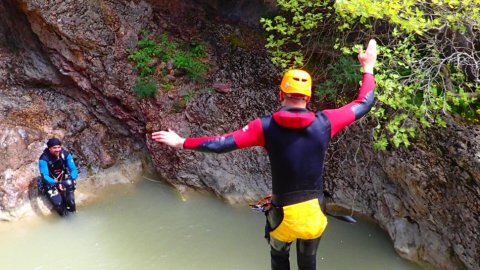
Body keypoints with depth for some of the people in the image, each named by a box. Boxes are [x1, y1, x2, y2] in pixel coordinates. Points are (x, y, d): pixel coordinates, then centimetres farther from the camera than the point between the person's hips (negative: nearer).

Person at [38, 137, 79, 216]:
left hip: (64, 180, 2)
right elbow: (45, 176, -31)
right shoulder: (43, 159, -24)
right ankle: (64, 216, 10)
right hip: (51, 183, -2)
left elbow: (73, 169, -16)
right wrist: (56, 183, -48)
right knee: (58, 203, -20)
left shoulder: (66, 154, -14)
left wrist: (72, 178, -39)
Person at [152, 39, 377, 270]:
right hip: (314, 215, 2)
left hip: (284, 215, -1)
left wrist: (182, 143, -4)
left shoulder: (266, 127, -15)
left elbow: (222, 143, -16)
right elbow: (363, 105, 2)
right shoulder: (324, 122, -11)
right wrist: (368, 69, 16)